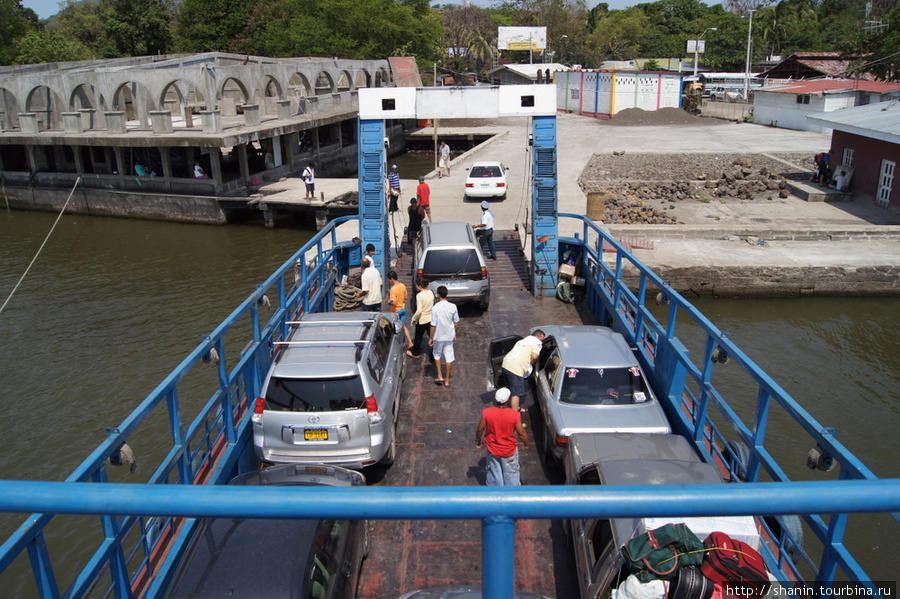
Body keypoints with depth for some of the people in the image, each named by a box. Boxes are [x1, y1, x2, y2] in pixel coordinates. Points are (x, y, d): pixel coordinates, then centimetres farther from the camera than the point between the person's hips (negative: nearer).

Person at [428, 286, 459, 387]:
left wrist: (431, 338, -4)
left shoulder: (435, 308, -17)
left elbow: (433, 325, -14)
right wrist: (455, 333, 16)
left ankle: (439, 376, 17)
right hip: (449, 336, 2)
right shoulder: (453, 307, -9)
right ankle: (447, 379, 19)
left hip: (438, 336, -2)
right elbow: (456, 323, -1)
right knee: (449, 357, 11)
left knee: (437, 355, 20)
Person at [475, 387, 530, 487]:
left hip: (492, 450, 1)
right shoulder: (515, 415, -25)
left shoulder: (486, 412, -22)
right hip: (509, 451, -1)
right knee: (511, 473, 22)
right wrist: (526, 444, 6)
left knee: (494, 472, 22)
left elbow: (480, 429, -9)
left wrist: (477, 440, 11)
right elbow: (521, 433, -14)